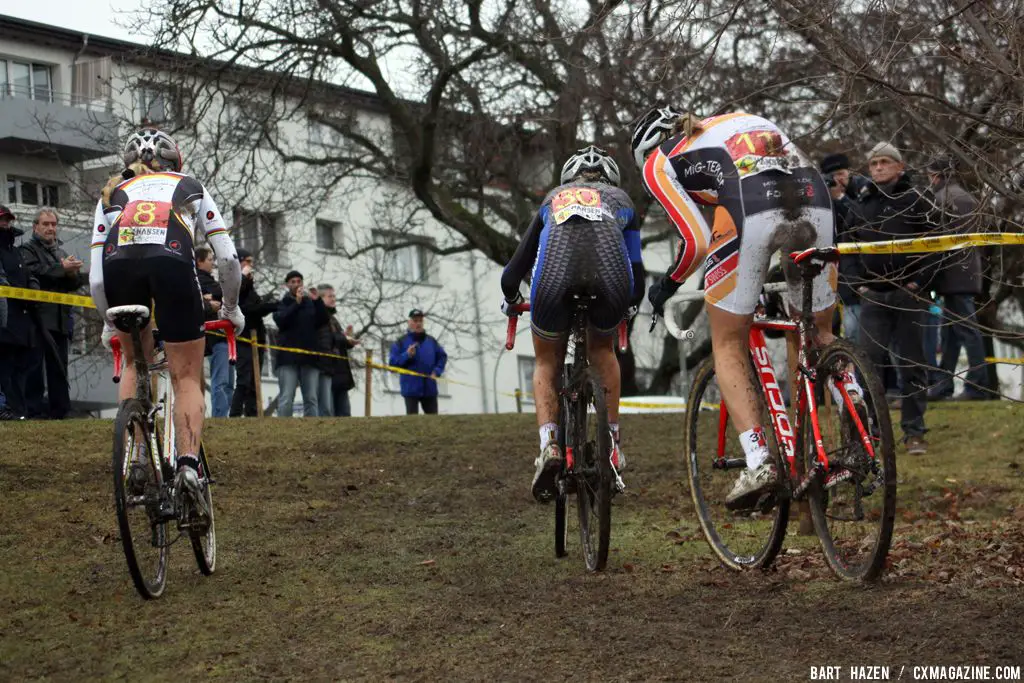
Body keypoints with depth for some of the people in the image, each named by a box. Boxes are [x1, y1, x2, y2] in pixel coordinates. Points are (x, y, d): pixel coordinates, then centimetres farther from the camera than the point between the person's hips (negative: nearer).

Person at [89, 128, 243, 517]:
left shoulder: (112, 194, 33)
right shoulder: (191, 188, 32)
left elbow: (96, 278, 24)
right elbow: (227, 259, 22)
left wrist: (109, 324, 39)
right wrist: (231, 308, 37)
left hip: (118, 263, 2)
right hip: (171, 260, -2)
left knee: (135, 363, 26)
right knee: (187, 378, 7)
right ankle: (189, 463, -14)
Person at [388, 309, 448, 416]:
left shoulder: (431, 341, 10)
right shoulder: (401, 343, -1)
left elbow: (442, 356, 14)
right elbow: (392, 362, -6)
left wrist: (437, 371, -2)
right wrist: (407, 355, -21)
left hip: (429, 388, 3)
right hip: (411, 389, -3)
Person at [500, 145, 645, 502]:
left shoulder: (553, 199, 38)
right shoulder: (620, 199, 36)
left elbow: (516, 266, 38)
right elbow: (636, 267, 34)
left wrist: (510, 300, 59)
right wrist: (632, 302, 56)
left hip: (555, 275, 0)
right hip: (610, 276, 0)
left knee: (546, 365, 23)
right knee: (602, 350, 32)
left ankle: (548, 444, 0)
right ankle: (613, 442, 25)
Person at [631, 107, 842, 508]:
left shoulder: (658, 162, 21)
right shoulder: (744, 121, 38)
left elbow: (696, 242, 8)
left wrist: (666, 287, 26)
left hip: (750, 209, -4)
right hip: (814, 200, 4)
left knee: (728, 345, 14)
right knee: (817, 333, 25)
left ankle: (758, 461, 1)